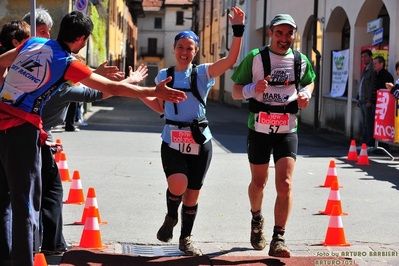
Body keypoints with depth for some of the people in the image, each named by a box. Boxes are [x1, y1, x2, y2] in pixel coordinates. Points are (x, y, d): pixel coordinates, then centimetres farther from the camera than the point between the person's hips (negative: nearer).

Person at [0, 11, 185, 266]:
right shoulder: (68, 63, -10)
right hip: (21, 129, -7)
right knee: (26, 201, -1)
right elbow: (113, 88, -9)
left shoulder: (32, 43, 7)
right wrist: (155, 92, -2)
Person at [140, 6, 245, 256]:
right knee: (178, 184, -24)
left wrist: (238, 29, -24)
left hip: (200, 141, 0)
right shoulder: (163, 75, 6)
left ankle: (186, 238, 26)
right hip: (172, 141, 0)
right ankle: (171, 217, 8)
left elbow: (231, 59, -15)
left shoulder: (203, 73, -1)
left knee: (193, 193, 8)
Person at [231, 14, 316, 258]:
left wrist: (306, 93, -2)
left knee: (285, 184, -13)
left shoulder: (301, 61, 1)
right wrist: (254, 88, -26)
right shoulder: (255, 58, -7)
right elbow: (235, 92, -5)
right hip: (259, 129, -1)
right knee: (259, 182, 13)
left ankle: (278, 239, -9)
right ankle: (257, 219, 44)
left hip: (288, 130, 1)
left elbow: (309, 82, 21)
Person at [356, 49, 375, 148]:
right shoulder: (365, 69, 19)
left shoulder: (372, 69, -11)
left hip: (368, 101, -9)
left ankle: (370, 143, -6)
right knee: (364, 123, 12)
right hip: (362, 101, 9)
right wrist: (358, 99, 21)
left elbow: (372, 86, -17)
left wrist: (370, 100, -20)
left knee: (368, 123, -8)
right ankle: (364, 142, 17)